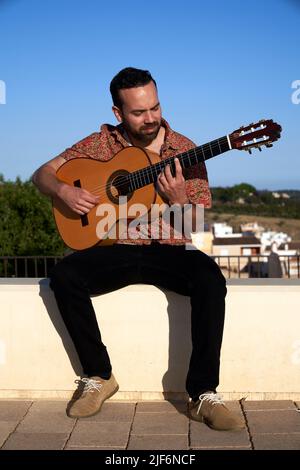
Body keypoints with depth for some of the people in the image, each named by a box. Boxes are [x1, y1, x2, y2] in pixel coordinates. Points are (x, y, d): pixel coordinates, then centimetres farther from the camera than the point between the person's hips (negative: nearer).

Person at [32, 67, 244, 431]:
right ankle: (99, 377, -8)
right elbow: (42, 174, 6)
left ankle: (204, 394, -23)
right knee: (64, 276, -26)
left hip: (167, 251, -1)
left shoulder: (185, 150, -1)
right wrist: (65, 191, -16)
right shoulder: (103, 142, 2)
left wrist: (178, 201, -23)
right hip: (114, 250, 1)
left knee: (209, 277, -31)